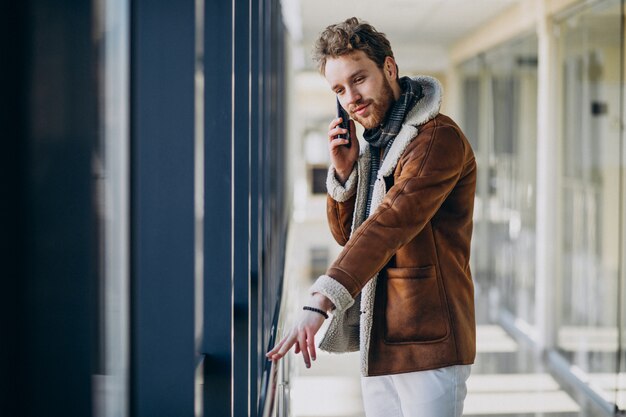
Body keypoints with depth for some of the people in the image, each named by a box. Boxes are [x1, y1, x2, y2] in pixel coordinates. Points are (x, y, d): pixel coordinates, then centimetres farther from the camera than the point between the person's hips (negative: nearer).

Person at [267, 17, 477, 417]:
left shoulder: (438, 138, -14)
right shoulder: (376, 144, 16)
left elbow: (388, 226, -26)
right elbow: (346, 234, 17)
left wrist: (319, 303, -35)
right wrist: (344, 171, -2)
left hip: (427, 343, -8)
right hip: (378, 343, 8)